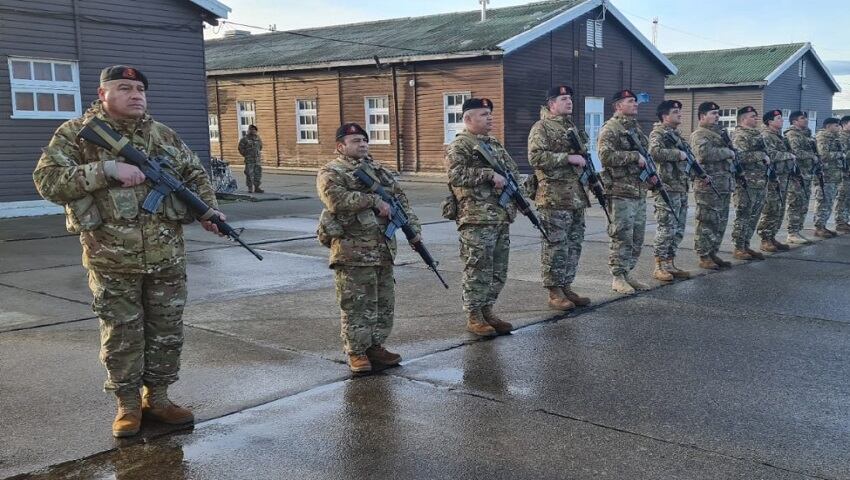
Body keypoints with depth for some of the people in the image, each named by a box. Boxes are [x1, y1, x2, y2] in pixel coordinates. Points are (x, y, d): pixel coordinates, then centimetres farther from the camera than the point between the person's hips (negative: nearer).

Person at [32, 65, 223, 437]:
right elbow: (47, 180, -13)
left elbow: (196, 174, 17)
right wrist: (107, 170, -21)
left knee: (167, 333, 11)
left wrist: (208, 209, -1)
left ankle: (157, 398, 27)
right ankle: (128, 405, 23)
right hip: (112, 260, -4)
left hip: (167, 257, 4)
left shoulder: (164, 135, 9)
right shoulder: (75, 134, -3)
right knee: (122, 336, 7)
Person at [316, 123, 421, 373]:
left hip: (384, 249, 7)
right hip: (353, 252, -7)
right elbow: (337, 200, -21)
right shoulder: (330, 173, -2)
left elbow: (401, 199, 19)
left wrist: (413, 227, 5)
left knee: (384, 303, 12)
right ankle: (356, 353, 10)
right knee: (357, 305, -2)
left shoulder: (378, 170, 19)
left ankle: (375, 347, 24)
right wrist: (374, 200, -19)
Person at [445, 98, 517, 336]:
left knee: (498, 271, 11)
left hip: (502, 217, 8)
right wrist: (489, 175, -20)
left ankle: (487, 311, 22)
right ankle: (474, 317, 6)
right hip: (477, 219, -8)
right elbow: (456, 174, -20)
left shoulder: (495, 144, 19)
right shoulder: (459, 145, -6)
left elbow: (513, 171, 26)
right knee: (478, 270, -4)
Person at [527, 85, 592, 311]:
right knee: (555, 245, -4)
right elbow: (536, 157, -20)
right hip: (554, 198, -8)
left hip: (577, 196, 8)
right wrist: (569, 158, -19)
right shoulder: (541, 127, -6)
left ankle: (566, 287, 20)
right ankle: (554, 293, 2)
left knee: (574, 244, 11)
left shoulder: (572, 126, 19)